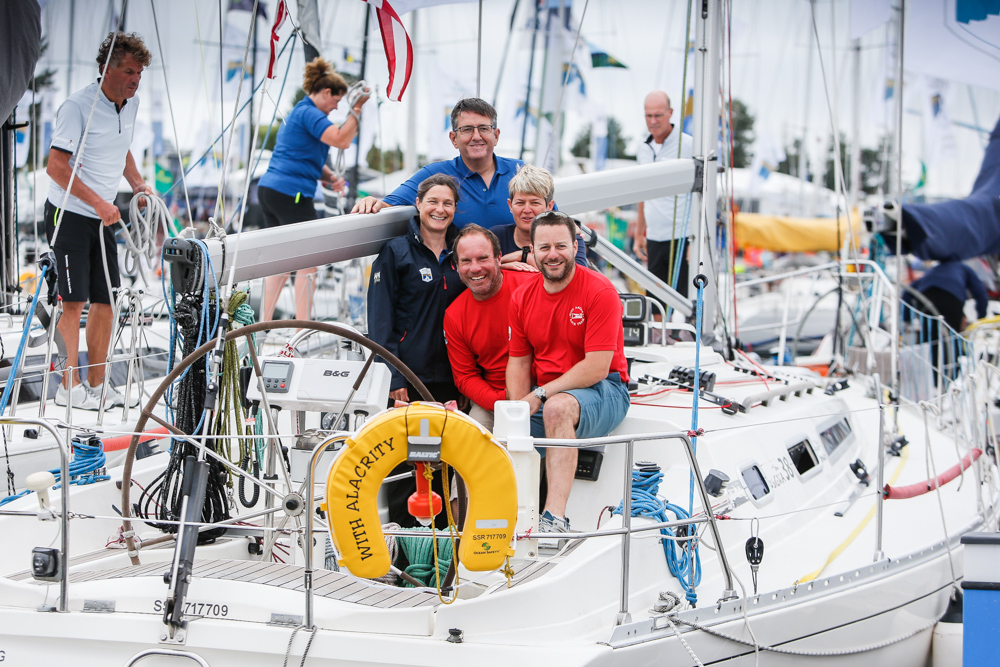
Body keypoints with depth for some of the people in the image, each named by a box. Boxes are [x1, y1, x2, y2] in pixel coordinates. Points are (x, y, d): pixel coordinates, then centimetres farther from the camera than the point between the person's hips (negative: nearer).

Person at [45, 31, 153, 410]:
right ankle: (69, 386, -1)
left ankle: (97, 384, 16)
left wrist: (138, 183, 9)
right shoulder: (78, 106, -17)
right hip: (69, 215, -8)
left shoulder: (131, 104, 8)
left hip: (102, 218, 8)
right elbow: (56, 167, -20)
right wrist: (99, 202, -22)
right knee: (73, 301, -8)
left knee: (105, 300, 8)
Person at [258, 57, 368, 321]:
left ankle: (265, 323, 13)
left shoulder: (298, 112, 23)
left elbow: (308, 157, 25)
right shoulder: (309, 113, -10)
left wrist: (330, 177, 8)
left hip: (269, 188, 10)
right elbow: (341, 140, -21)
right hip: (291, 192, -10)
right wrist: (357, 108, -13)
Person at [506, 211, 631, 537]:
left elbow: (597, 368, -17)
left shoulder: (599, 291, -11)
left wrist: (541, 394, -18)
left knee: (558, 407, -38)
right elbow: (518, 363, 10)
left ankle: (555, 516, -45)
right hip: (545, 397, 6)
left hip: (602, 392, -6)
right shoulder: (522, 297, 8)